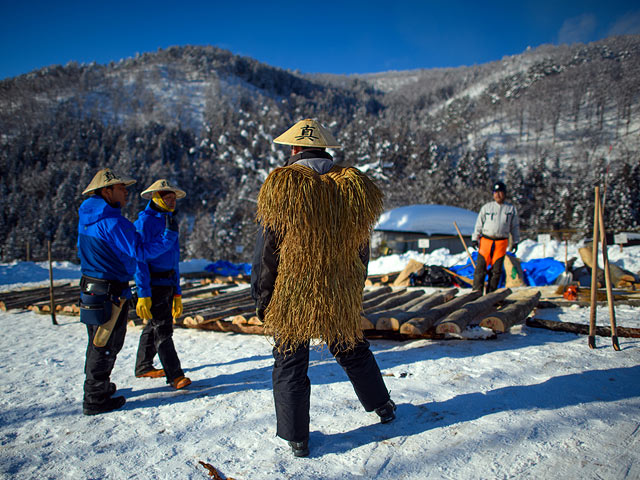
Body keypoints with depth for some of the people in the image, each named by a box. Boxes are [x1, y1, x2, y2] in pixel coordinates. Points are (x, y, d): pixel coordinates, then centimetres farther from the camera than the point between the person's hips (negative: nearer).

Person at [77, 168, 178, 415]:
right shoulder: (112, 222, -21)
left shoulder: (87, 217, 8)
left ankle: (97, 386, 38)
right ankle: (95, 400, 14)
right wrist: (170, 235, -17)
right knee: (105, 346, 3)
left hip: (91, 289, 9)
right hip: (110, 292, -9)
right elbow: (140, 251, -23)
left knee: (99, 344, 22)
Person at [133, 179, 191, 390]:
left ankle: (143, 367, 32)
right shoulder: (145, 222, -11)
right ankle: (175, 375, -2)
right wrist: (143, 294, -23)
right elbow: (139, 259, -17)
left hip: (167, 283, 9)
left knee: (154, 326, 18)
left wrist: (177, 293, 19)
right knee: (162, 329, -6)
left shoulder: (168, 221, 16)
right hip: (153, 284, -9)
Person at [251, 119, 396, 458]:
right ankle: (382, 407, 42)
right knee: (353, 351, 24)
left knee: (290, 364, 12)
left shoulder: (282, 187, -13)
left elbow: (266, 252, -10)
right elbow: (361, 249, 7)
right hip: (340, 298, 4)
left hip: (290, 299, -3)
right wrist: (354, 290, 18)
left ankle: (296, 438, 23)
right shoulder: (353, 187, -1)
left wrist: (261, 299, 1)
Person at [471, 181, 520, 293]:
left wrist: (515, 241, 10)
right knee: (481, 267, -5)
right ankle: (476, 292, 0)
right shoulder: (486, 207, 8)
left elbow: (515, 227, 15)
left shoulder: (511, 209, 11)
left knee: (496, 270, 3)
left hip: (501, 243, 1)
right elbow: (479, 224, 8)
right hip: (486, 241, -1)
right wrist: (475, 238, 2)